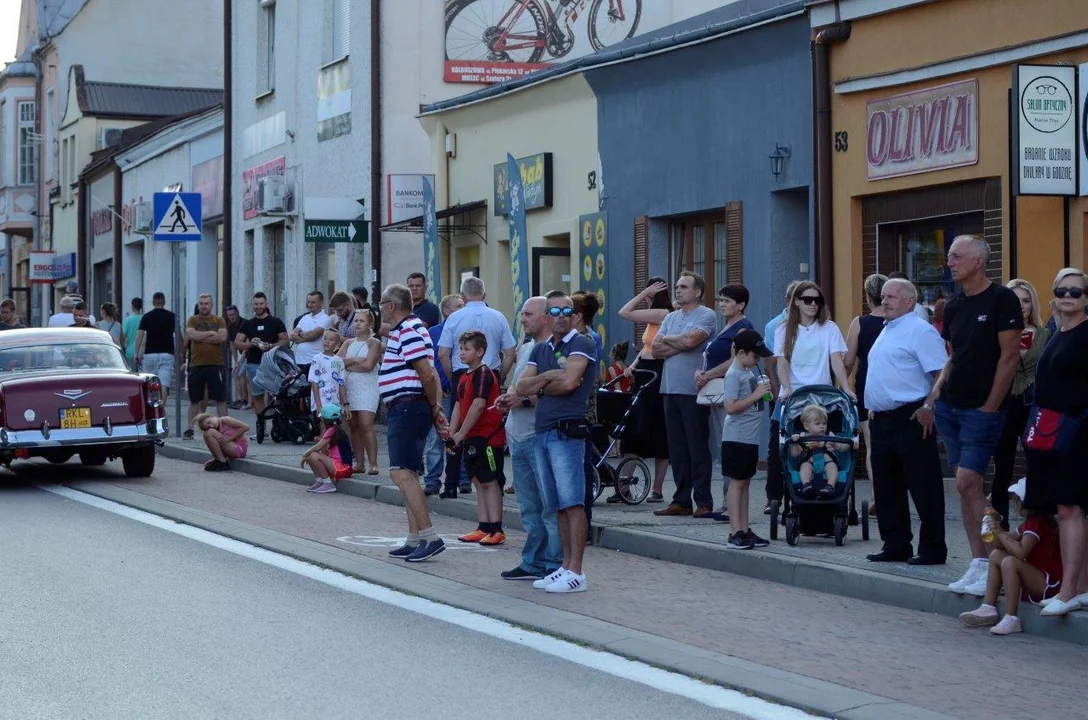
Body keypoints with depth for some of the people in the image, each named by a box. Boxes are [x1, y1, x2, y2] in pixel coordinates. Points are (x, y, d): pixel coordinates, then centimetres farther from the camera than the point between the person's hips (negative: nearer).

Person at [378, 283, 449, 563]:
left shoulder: (408, 332, -14)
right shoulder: (404, 331, 19)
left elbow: (427, 374, -20)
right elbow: (431, 375, 20)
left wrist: (434, 407, -8)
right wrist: (435, 407, 14)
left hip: (408, 407, -11)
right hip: (403, 410, 11)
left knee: (401, 473, -15)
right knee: (406, 475, 13)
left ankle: (429, 537, -18)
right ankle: (415, 539, 16)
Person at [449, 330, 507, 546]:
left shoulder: (483, 374, -13)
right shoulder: (465, 377, 16)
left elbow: (478, 405, -21)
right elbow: (459, 407, 19)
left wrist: (461, 433, -18)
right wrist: (451, 434, 10)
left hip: (488, 436, -10)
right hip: (473, 437, 10)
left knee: (490, 482, -8)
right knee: (479, 482, 10)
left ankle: (496, 530, -7)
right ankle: (484, 528, 14)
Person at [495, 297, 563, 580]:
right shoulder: (525, 349, 17)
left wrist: (526, 400, -20)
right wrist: (507, 399, 8)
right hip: (519, 436, 9)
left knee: (551, 506, -4)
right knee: (528, 506, 14)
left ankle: (554, 565, 0)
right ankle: (532, 562, 21)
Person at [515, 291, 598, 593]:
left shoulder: (581, 344, -2)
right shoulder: (540, 349, 20)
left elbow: (569, 382, -16)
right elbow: (521, 387, 9)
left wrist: (539, 386, 1)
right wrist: (549, 377, -6)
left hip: (567, 430, -8)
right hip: (541, 432, 8)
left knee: (572, 502, -11)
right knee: (558, 506, 9)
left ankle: (576, 572, -13)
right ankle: (565, 566, 13)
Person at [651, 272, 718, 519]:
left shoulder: (706, 316, -3)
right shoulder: (670, 318, 17)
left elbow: (691, 340, -20)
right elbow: (656, 349, 7)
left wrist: (667, 340, -2)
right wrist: (681, 345, -7)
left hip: (693, 390, -7)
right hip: (671, 389, 7)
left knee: (697, 447, -4)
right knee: (677, 449, 8)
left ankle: (703, 502, -1)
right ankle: (681, 500, 13)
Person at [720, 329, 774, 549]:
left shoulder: (750, 371, 13)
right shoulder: (734, 375, -15)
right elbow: (730, 407, -23)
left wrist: (764, 391, 7)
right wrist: (756, 395, -20)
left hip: (750, 438, 9)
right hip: (737, 438, -9)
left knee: (745, 482, 12)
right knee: (736, 482, -6)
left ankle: (745, 530, 17)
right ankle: (735, 533, -4)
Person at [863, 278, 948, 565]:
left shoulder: (920, 331, -10)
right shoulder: (887, 331, 19)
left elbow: (941, 373, -18)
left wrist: (929, 407, -24)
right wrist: (873, 408, 21)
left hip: (911, 419, -10)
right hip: (882, 420, 10)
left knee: (924, 488, -4)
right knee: (887, 488, 13)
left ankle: (932, 549, 0)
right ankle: (895, 546, 21)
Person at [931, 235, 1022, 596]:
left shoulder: (1001, 300, -9)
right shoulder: (954, 306, 13)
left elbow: (1010, 356, -11)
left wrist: (991, 406, -13)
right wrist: (937, 390, 4)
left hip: (982, 410, -7)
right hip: (950, 407, 7)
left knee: (967, 482, -13)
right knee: (965, 487, 7)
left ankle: (993, 565, -6)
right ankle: (978, 564, 11)